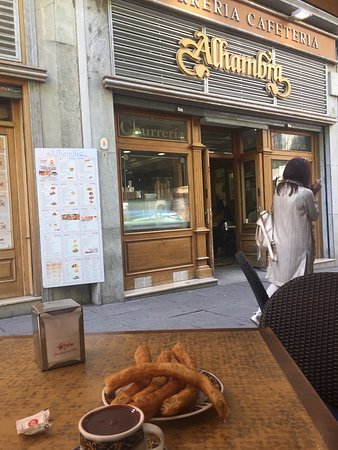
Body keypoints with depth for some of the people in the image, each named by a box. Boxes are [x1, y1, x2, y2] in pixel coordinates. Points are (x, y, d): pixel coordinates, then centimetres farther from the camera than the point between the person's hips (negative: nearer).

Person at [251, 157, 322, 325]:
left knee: (278, 281, 13)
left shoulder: (278, 190, 6)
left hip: (280, 243, 6)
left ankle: (261, 313, 8)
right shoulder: (305, 193, -14)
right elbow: (314, 216, 2)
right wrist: (314, 194, 10)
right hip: (298, 245, -6)